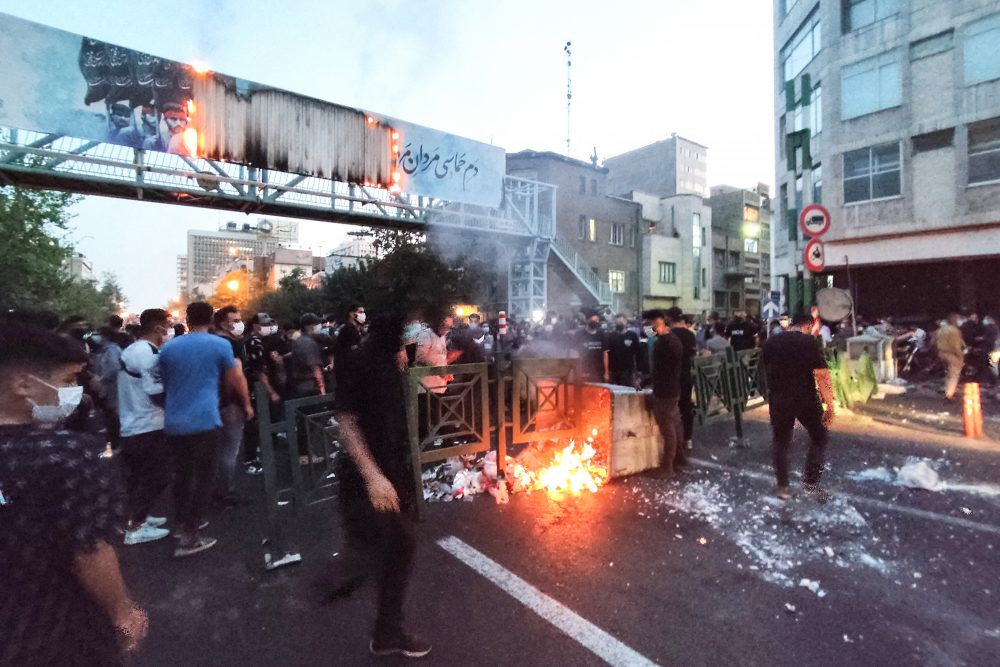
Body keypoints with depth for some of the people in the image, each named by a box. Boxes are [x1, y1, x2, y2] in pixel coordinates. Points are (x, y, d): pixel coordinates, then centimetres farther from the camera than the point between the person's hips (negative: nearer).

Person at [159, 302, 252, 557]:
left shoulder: (168, 348, 10)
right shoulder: (220, 345, -4)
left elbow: (165, 384, 22)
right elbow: (236, 380, 4)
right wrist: (247, 404, 20)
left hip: (173, 422, 5)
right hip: (204, 421, -5)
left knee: (182, 473, 19)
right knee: (204, 476, 4)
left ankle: (182, 524, 31)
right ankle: (189, 537, 3)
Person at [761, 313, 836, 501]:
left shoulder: (770, 343, 3)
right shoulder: (810, 343, -10)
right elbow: (822, 376, -15)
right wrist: (830, 405, -11)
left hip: (779, 400, 3)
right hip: (806, 400, -3)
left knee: (781, 443, 12)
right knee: (819, 438, 17)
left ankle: (783, 487, 17)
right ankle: (811, 482, 15)